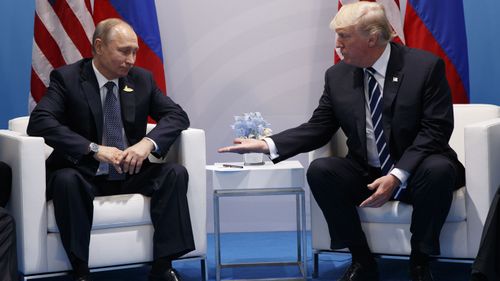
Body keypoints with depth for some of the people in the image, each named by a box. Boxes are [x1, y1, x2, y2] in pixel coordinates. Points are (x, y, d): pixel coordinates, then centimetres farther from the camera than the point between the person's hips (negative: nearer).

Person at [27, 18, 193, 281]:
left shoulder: (142, 79, 5)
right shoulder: (66, 78, -8)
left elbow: (177, 115, 1)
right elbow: (39, 121, -20)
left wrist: (148, 142, -21)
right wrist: (94, 149, -31)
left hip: (130, 173, 4)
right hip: (84, 175, -4)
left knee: (176, 173, -20)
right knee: (65, 179, -36)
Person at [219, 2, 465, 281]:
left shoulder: (426, 66, -11)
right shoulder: (338, 76, 0)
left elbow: (435, 130, -16)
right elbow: (317, 129, 3)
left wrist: (397, 176, -27)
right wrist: (267, 145, -12)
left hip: (416, 173, -3)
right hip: (366, 174, 3)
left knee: (439, 169, -35)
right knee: (320, 170, -23)